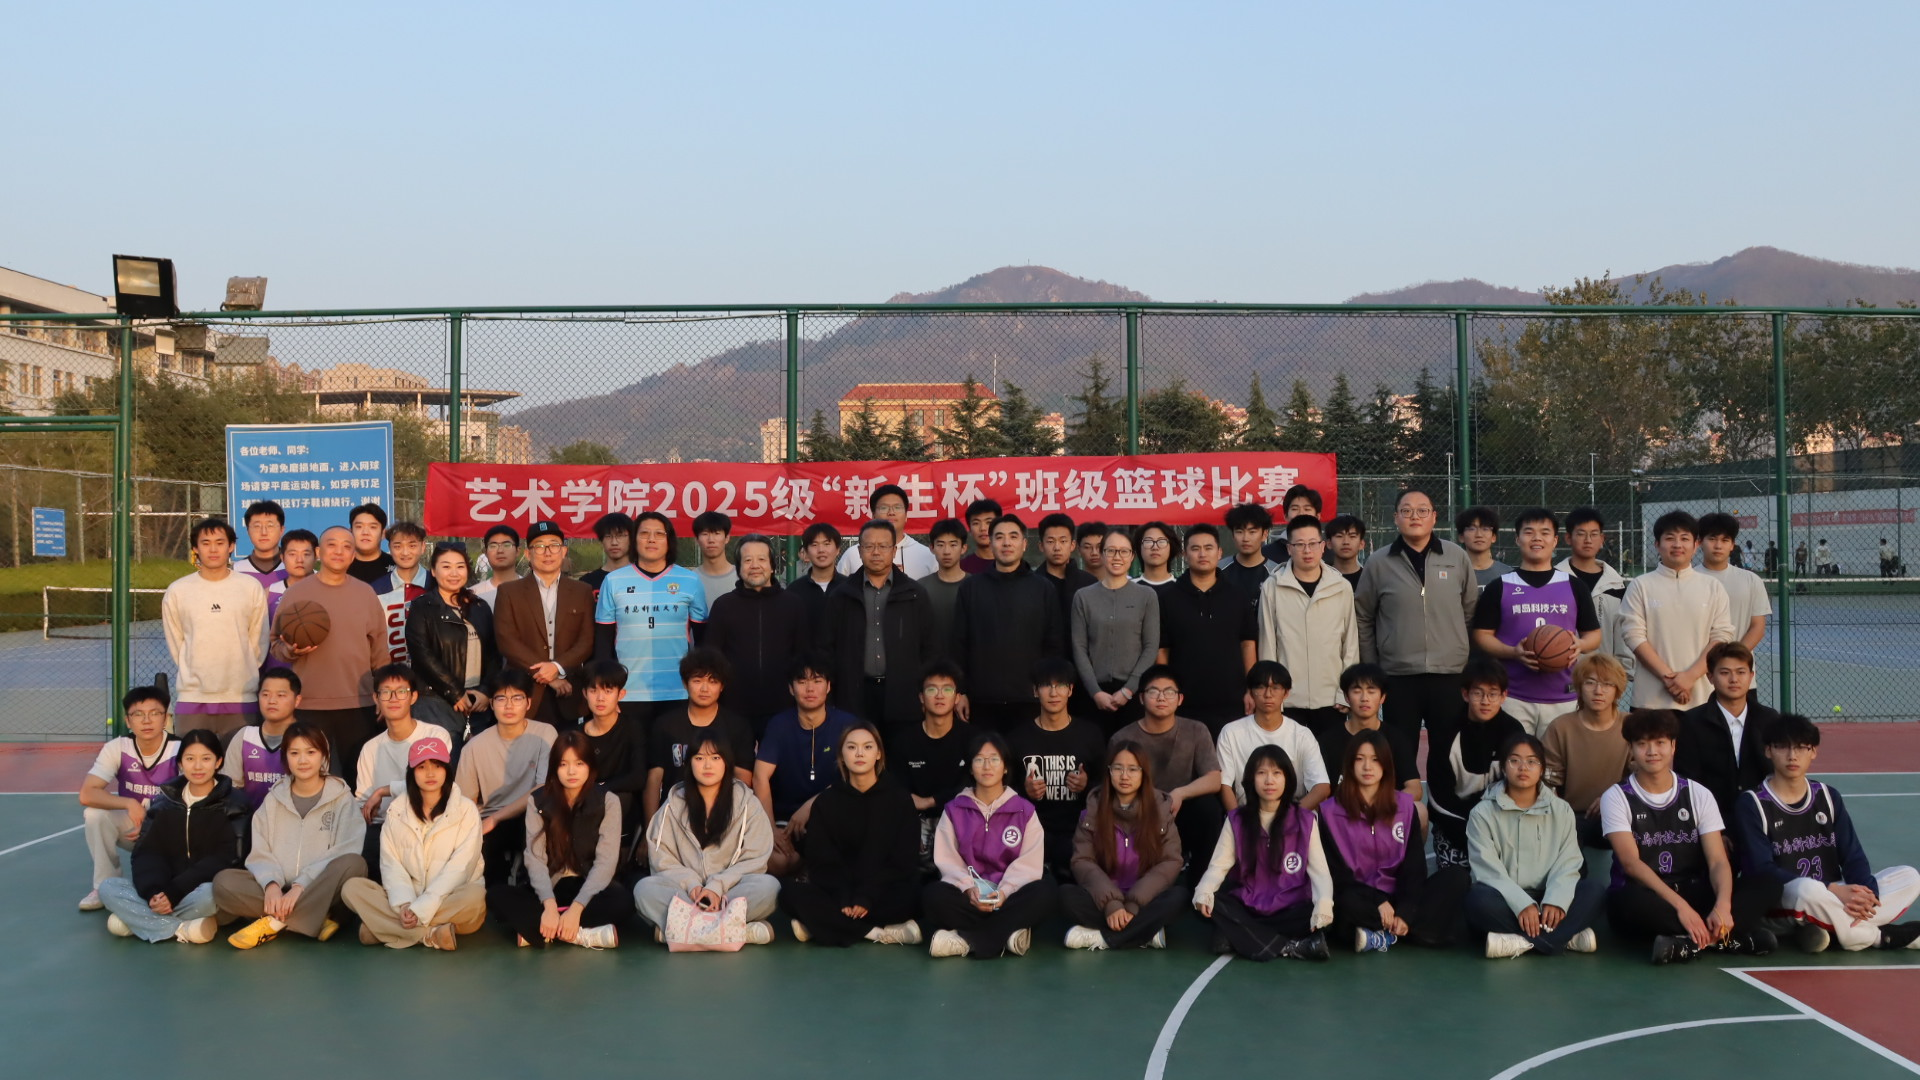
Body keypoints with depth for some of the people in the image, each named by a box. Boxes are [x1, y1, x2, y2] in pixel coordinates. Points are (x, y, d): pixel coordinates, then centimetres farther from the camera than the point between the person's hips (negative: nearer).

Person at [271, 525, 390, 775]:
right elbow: (276, 644, 6)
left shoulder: (366, 593, 7)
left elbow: (379, 650, 10)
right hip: (309, 703, -1)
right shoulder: (296, 592, 3)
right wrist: (291, 650, -16)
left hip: (359, 703, 1)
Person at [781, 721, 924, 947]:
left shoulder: (899, 799, 1)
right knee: (792, 893, -27)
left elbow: (904, 860, -4)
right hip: (838, 892, 2)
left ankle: (823, 926, -25)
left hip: (885, 891, -2)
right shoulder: (826, 801, 5)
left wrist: (867, 898, -19)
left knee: (906, 897, -35)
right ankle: (880, 934, -27)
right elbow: (822, 860, -3)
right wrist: (845, 900, -21)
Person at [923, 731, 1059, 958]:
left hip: (1010, 895, 1)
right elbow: (947, 859, -1)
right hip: (968, 895, 0)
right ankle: (1007, 934, -33)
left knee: (1047, 891, -32)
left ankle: (967, 940, -34)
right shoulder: (954, 809, 10)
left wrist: (1005, 891, -21)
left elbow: (1029, 862, -3)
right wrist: (968, 887, -20)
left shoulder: (1024, 810, 8)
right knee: (934, 895, -32)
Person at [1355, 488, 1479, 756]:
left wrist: (1473, 665, 7)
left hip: (1450, 675, 1)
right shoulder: (1378, 564, 1)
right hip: (1398, 677, -1)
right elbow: (1363, 619, 6)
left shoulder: (1457, 557, 3)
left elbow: (1472, 613, 8)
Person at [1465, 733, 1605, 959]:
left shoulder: (1561, 810, 10)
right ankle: (1566, 937, -32)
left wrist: (1555, 900, -22)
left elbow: (1568, 863, -1)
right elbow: (1488, 869, -10)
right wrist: (1522, 904, -26)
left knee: (1594, 890, -23)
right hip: (1507, 902, -3)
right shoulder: (1483, 813, 1)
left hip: (1545, 903, 3)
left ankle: (1522, 942, -34)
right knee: (1480, 898, -35)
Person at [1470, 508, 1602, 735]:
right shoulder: (1499, 587, 6)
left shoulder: (1573, 587, 12)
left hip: (1563, 698, 2)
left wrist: (1578, 645, -8)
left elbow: (1594, 635, 15)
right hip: (1513, 698, -1)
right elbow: (1482, 635, 4)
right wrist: (1514, 652, -14)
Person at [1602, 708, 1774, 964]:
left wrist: (1723, 904, -29)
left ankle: (1691, 942, -29)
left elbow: (1718, 861, -6)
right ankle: (1722, 937, -27)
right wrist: (1680, 905, -31)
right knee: (1637, 901, -40)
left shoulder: (1699, 795, 5)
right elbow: (1631, 862, -16)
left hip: (1694, 894, 3)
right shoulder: (1616, 797, -3)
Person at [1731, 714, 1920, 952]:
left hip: (1831, 903, 6)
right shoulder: (1750, 804, -5)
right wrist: (1832, 890, -24)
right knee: (1807, 889, -38)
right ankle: (1881, 937, -14)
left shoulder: (1828, 797, 11)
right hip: (1777, 907, -5)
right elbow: (1761, 871, -14)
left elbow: (1853, 855, 3)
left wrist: (1865, 892, -20)